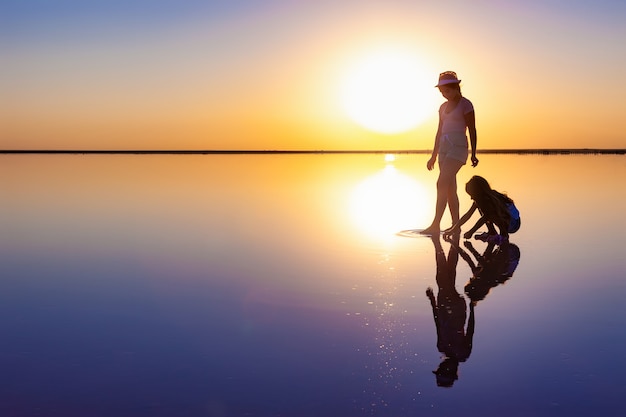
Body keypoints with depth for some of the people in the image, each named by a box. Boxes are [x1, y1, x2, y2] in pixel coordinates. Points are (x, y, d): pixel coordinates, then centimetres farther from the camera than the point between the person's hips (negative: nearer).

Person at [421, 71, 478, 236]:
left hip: (458, 147, -8)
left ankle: (435, 225, -22)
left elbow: (472, 130, -6)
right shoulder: (443, 107, 17)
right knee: (450, 188, 6)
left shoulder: (465, 104, -3)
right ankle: (456, 225, 11)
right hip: (444, 148, 8)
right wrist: (434, 156, 19)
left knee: (442, 183, -19)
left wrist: (473, 154, -11)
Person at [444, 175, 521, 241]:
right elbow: (468, 214, -4)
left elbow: (485, 218, -21)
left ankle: (504, 235, -14)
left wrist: (471, 232, -18)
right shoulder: (481, 199, -6)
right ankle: (492, 233, 2)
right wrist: (454, 228, -7)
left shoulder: (492, 200, -29)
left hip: (513, 224, -8)